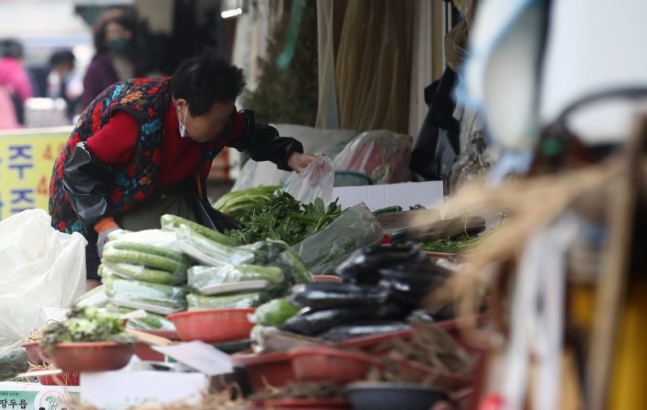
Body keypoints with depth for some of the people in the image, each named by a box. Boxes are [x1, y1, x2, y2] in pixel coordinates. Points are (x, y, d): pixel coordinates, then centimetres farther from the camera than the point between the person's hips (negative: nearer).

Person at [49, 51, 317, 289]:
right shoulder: (138, 120, -38)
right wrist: (106, 227, -35)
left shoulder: (218, 114, -15)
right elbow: (79, 170, -32)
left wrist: (290, 157, -8)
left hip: (164, 196, 6)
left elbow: (249, 133, 7)